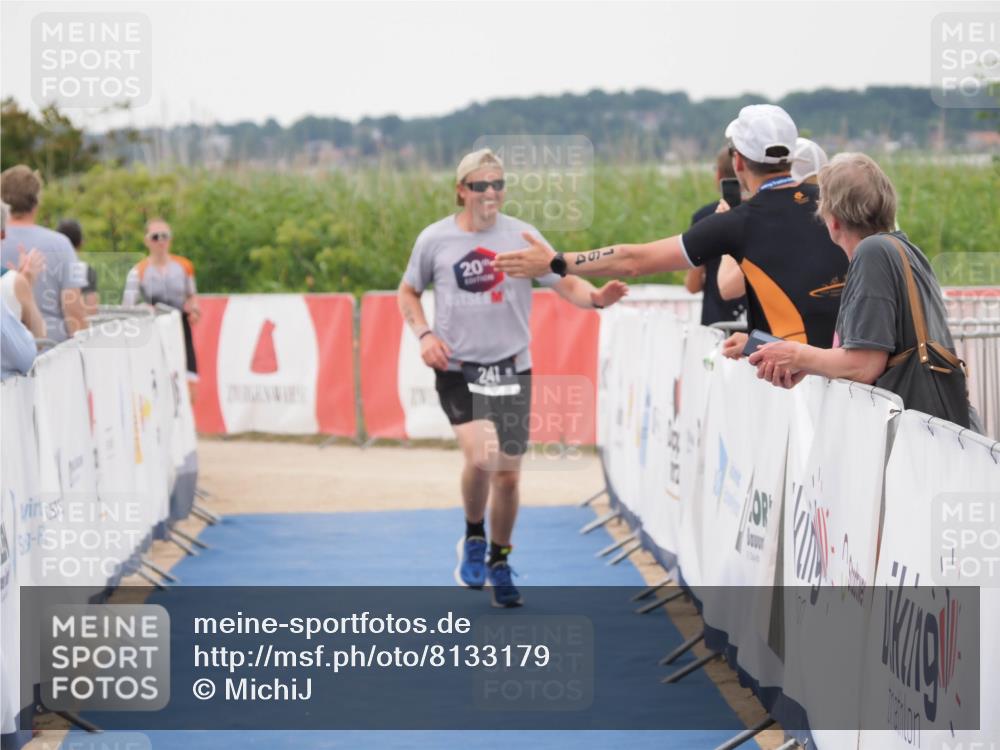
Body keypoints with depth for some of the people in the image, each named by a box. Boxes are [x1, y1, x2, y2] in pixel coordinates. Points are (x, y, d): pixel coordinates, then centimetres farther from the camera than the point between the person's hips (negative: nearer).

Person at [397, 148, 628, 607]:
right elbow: (407, 292, 13)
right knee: (481, 455, -24)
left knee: (508, 473, 7)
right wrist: (424, 334, -4)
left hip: (511, 368, 2)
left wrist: (596, 297, -23)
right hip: (458, 368, -2)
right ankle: (473, 536, 5)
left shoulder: (523, 236, 0)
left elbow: (566, 284, -2)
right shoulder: (435, 239, -1)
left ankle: (498, 563, 28)